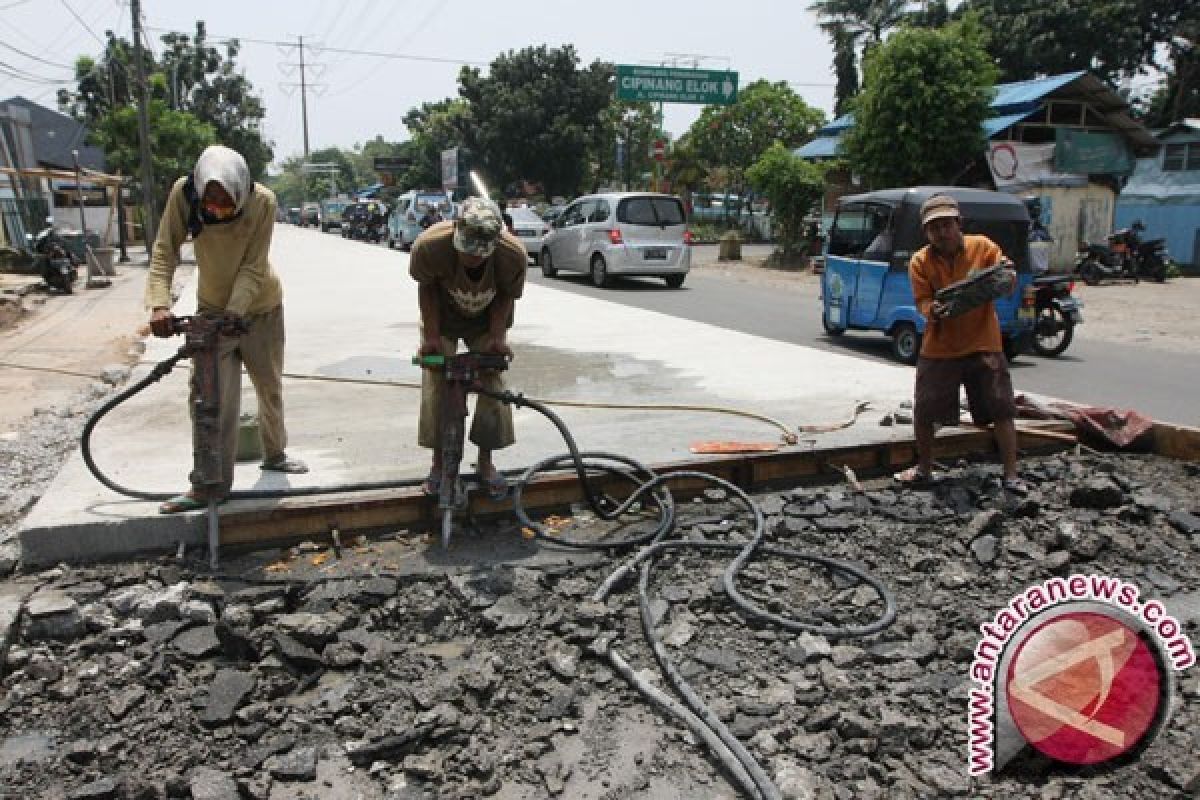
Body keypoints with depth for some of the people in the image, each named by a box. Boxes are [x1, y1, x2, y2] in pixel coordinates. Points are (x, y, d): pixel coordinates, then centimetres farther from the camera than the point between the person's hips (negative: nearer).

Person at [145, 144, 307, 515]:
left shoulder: (262, 201, -25)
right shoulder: (183, 192, -22)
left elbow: (253, 267, -25)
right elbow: (165, 250, -19)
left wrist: (233, 311, -37)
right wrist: (159, 303, -33)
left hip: (261, 307, 0)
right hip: (212, 308, 0)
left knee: (270, 386, 14)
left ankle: (274, 454, 36)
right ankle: (208, 485, 0)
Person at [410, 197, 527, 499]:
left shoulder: (513, 253, -34)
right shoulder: (429, 245, -36)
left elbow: (506, 295, -15)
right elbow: (427, 288, -17)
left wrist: (497, 337, -22)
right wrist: (431, 335, -19)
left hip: (487, 321, 1)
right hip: (442, 318, 0)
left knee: (492, 383, -3)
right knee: (436, 384, -4)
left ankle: (486, 462, 13)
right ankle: (439, 462, 11)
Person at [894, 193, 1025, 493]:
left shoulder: (983, 246, -2)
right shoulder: (920, 261, -3)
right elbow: (922, 299, -9)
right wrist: (932, 311, -32)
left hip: (983, 345, 0)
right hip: (938, 348, 1)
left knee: (1002, 411, -1)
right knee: (923, 412, 4)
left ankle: (1011, 475, 12)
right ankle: (924, 469, 25)